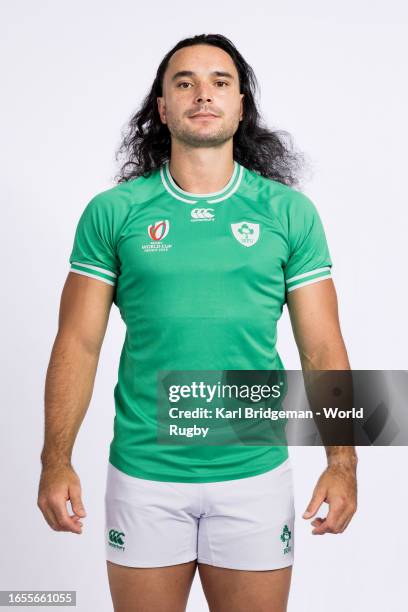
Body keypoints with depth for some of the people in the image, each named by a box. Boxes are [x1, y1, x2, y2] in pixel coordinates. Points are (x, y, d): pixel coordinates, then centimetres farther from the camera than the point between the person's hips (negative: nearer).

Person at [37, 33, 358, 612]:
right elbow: (78, 344, 0)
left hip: (255, 474, 1)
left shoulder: (289, 212, 1)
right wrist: (56, 461, -8)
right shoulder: (112, 212, -1)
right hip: (143, 475, 0)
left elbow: (322, 348, 1)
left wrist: (342, 462, -8)